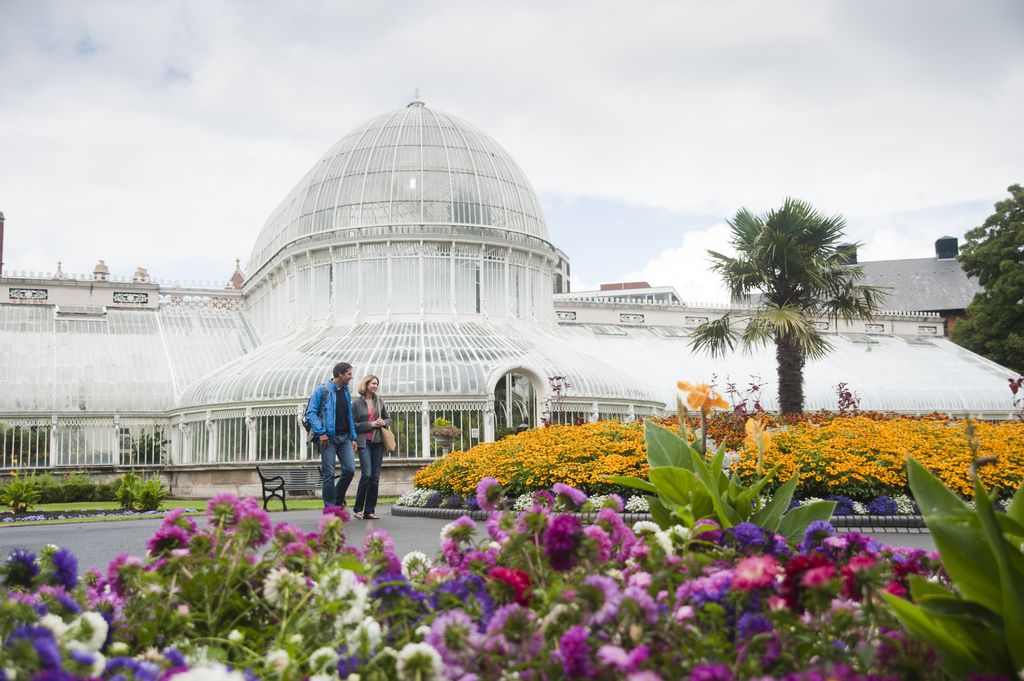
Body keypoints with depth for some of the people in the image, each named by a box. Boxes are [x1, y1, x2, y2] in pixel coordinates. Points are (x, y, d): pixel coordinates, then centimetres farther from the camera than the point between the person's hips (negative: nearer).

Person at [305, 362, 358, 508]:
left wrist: (353, 437, 12)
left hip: (344, 438, 6)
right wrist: (321, 433, -16)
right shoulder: (321, 390, -3)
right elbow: (310, 413, -8)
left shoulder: (346, 392, 16)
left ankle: (338, 500, 17)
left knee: (350, 469, -4)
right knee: (329, 474, -3)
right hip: (328, 438, -6)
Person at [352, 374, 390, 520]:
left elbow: (388, 418, 19)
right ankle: (358, 508, -1)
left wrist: (383, 423, -3)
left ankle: (370, 511, 8)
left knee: (375, 477, 2)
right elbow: (353, 424, -4)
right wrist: (370, 424, -11)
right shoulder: (357, 403, 0)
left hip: (378, 442, 4)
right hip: (364, 442, -4)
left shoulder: (380, 401, 11)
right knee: (367, 474, -16)